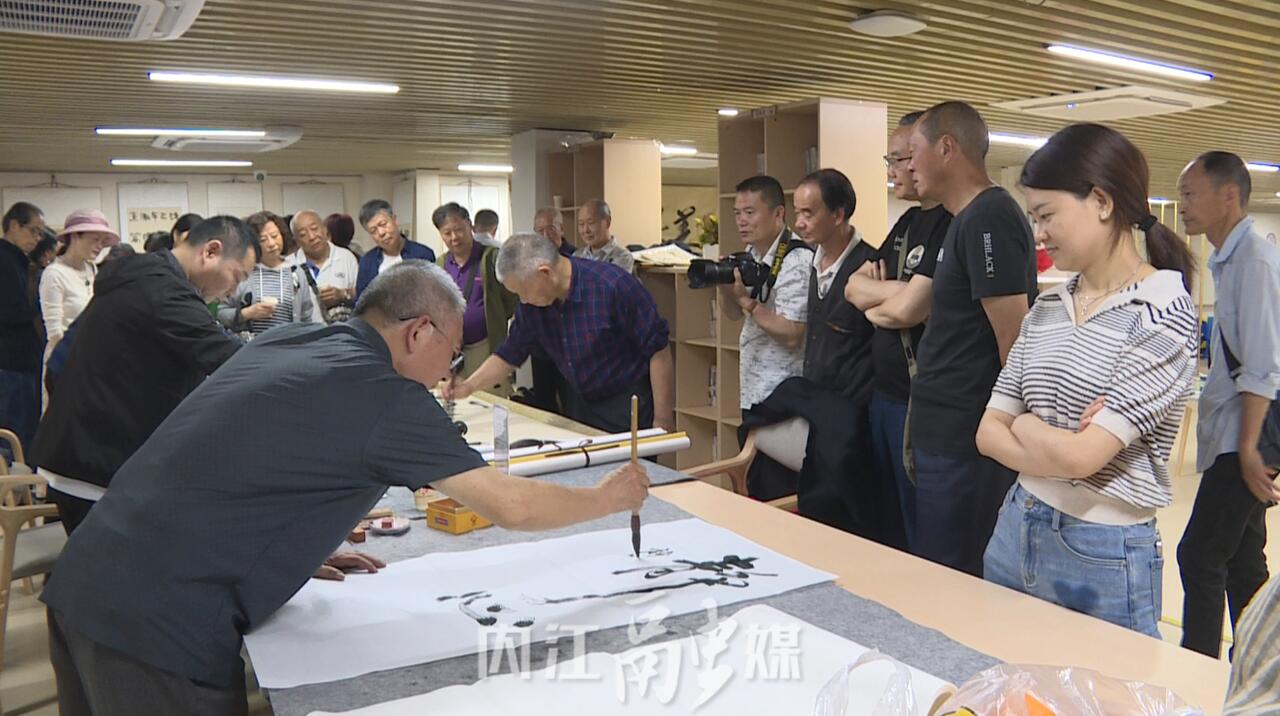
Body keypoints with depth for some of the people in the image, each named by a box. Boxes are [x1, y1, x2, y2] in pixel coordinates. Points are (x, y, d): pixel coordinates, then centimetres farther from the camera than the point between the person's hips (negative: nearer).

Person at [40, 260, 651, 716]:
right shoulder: (385, 396, -14)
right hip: (164, 624, -9)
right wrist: (609, 497, 5)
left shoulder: (283, 341, 9)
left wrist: (303, 550, 20)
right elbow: (513, 507, -11)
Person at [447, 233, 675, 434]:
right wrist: (469, 386, -2)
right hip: (581, 404, 6)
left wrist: (663, 421, -18)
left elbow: (659, 352, -19)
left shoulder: (615, 286, -23)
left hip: (630, 410, -6)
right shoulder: (531, 305, -3)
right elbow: (509, 355, 11)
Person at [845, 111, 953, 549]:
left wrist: (873, 306, -4)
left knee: (921, 535, 5)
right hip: (884, 394, 9)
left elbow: (907, 310, -24)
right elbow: (854, 287, 10)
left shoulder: (951, 224, -17)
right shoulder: (908, 221, 13)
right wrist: (896, 291, -9)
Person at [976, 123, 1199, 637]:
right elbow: (989, 433, 3)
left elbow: (1081, 455, -20)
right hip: (1015, 533, 6)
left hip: (1104, 558, -6)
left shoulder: (1164, 316, -14)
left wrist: (1023, 425, -3)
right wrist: (1055, 449, -13)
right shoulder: (1047, 309, 6)